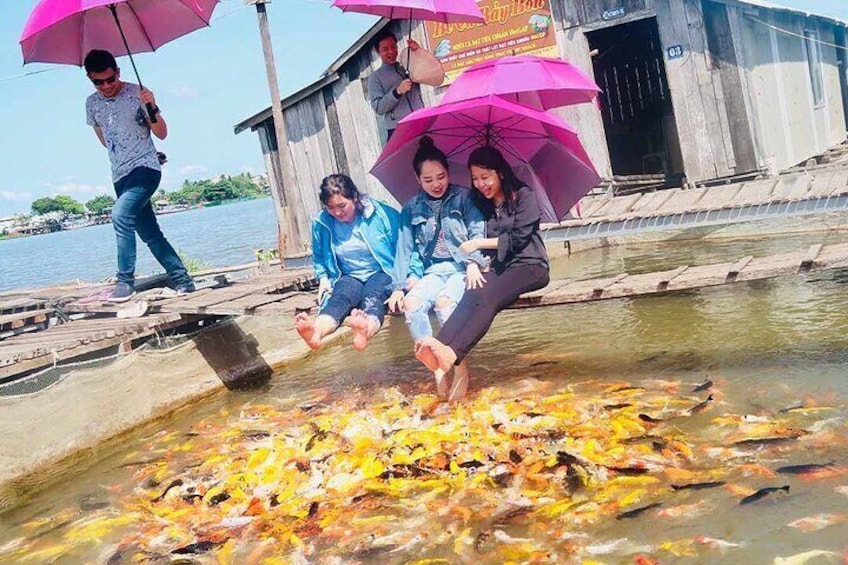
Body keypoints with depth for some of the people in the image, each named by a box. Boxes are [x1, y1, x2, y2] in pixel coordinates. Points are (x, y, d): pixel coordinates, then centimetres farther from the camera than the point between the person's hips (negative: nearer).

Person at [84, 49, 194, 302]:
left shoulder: (138, 94, -7)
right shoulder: (91, 103, 8)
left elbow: (162, 134, -9)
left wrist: (152, 108, -23)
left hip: (145, 168, -6)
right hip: (120, 176, 6)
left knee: (121, 214, -28)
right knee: (150, 234, 5)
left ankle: (126, 281, -23)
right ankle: (183, 281, 12)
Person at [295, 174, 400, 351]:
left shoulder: (382, 214, -6)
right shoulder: (321, 224, 3)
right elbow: (318, 258, 20)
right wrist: (323, 278, 2)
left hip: (383, 273, -2)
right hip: (349, 277, 2)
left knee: (372, 296, -37)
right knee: (339, 298, -34)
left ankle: (366, 329, -72)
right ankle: (316, 332, -66)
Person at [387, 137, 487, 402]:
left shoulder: (463, 197, 6)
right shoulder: (412, 208, 13)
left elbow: (478, 231, -5)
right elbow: (404, 248, 9)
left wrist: (474, 262, -23)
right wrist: (399, 287, -1)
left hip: (462, 267, -3)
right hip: (432, 271, 3)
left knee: (444, 302, -34)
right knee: (411, 304, -28)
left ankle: (461, 368, -24)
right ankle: (437, 369, -25)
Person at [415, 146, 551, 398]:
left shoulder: (523, 195, 2)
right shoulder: (482, 205, 19)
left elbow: (519, 237, -7)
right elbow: (481, 242, 15)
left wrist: (479, 243, -6)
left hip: (530, 265, -4)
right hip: (499, 268, 5)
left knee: (487, 297, -35)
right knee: (471, 295, -30)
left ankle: (452, 353, -55)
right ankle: (440, 347, -53)